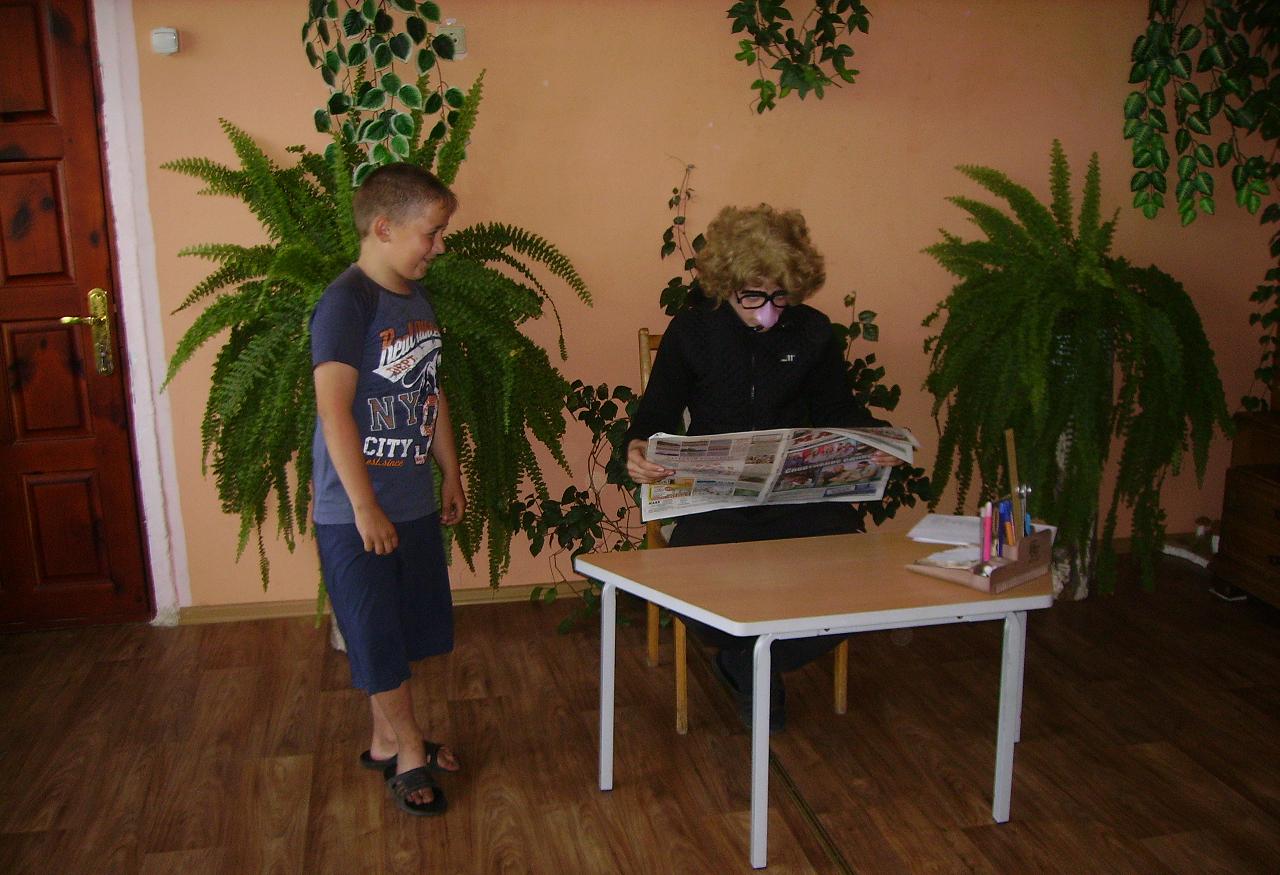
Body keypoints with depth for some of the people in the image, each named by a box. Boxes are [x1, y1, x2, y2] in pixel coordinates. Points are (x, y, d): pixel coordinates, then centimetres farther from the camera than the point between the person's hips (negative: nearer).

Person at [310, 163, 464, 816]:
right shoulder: (346, 303, -18)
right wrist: (365, 507, -21)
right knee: (379, 638, 6)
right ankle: (408, 752, 22)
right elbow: (333, 409, -22)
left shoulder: (417, 298, 8)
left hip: (414, 500, 8)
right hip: (354, 511, -8)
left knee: (405, 628, 18)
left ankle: (387, 739, 35)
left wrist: (451, 474, 16)